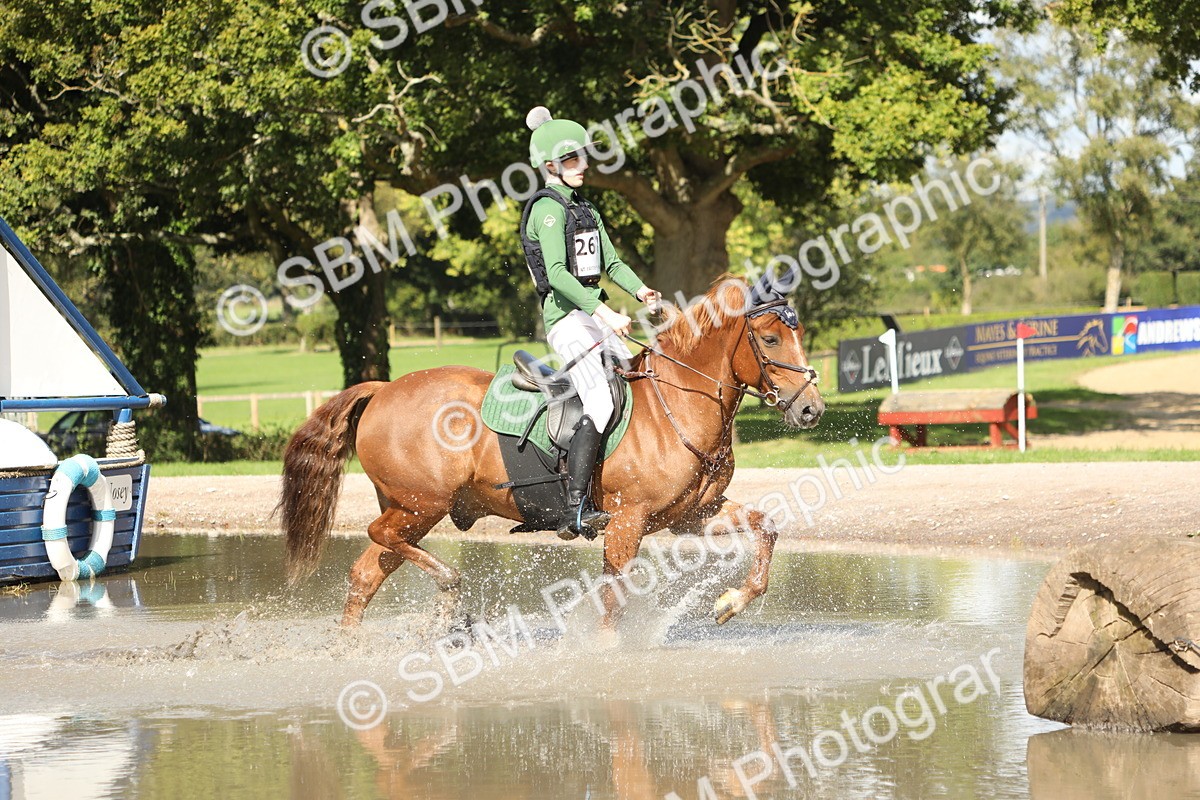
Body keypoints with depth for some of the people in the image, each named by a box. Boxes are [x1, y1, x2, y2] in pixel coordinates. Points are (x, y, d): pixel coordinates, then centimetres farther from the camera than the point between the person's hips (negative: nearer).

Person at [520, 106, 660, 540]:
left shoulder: (586, 210, 19)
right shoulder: (549, 209, -10)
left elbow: (612, 263, 17)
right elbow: (556, 273, -22)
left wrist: (639, 289, -4)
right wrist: (604, 312, -30)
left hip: (595, 315, 9)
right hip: (567, 316, -9)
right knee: (601, 406, -22)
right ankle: (576, 513, -26)